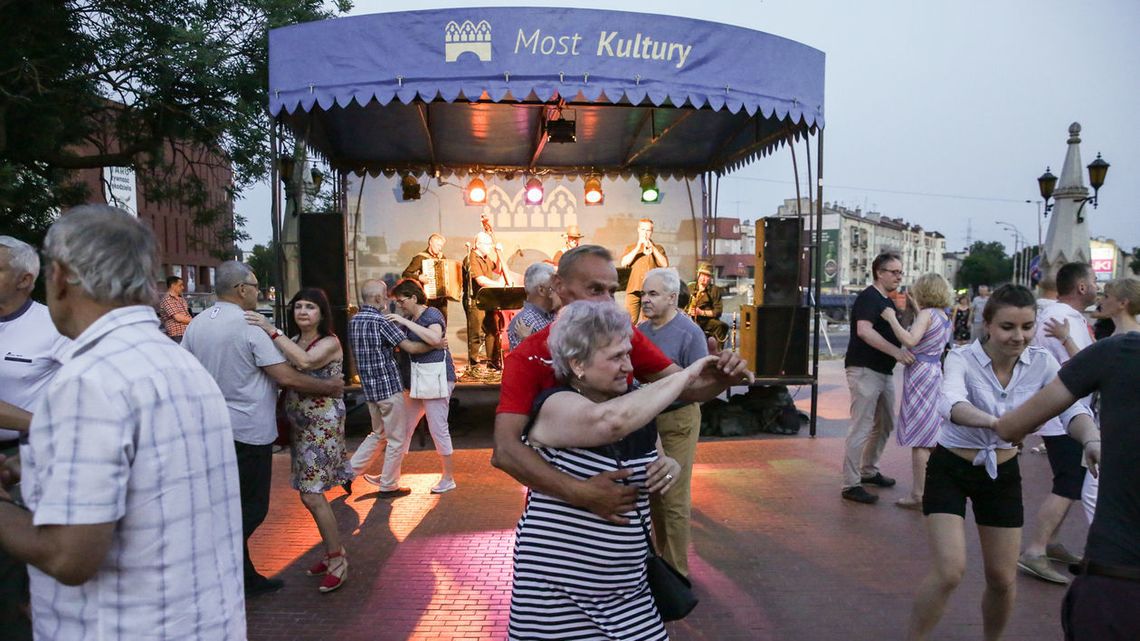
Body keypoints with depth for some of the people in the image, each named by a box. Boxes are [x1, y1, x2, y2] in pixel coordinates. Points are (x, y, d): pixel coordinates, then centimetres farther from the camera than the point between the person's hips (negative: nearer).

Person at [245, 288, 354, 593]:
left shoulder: (330, 342, -10)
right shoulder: (292, 341, 11)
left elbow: (305, 361, -30)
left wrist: (272, 332, -29)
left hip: (323, 426, -7)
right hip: (299, 425, 7)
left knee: (312, 496, -8)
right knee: (310, 493, 12)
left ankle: (337, 562, 6)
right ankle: (332, 553, 28)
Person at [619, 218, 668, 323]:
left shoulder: (658, 248, 17)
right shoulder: (631, 248, 19)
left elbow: (665, 264, -2)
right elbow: (624, 263, -1)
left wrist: (652, 248, -10)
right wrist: (638, 247, -10)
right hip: (633, 290, 1)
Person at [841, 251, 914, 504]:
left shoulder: (888, 302, 18)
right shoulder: (869, 297, -12)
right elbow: (864, 331, -27)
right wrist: (897, 352, -30)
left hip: (885, 372, 10)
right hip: (865, 370, -10)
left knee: (885, 424, 19)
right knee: (862, 428, -8)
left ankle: (869, 471, 34)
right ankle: (851, 485, -2)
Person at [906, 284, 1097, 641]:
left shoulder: (1042, 363, -9)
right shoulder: (963, 359, -21)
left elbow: (1072, 409, -23)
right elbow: (952, 404, -41)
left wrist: (1091, 438, -45)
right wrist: (997, 422, -61)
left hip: (1002, 474, 4)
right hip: (951, 470, -4)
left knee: (1003, 579, 11)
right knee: (949, 572, -13)